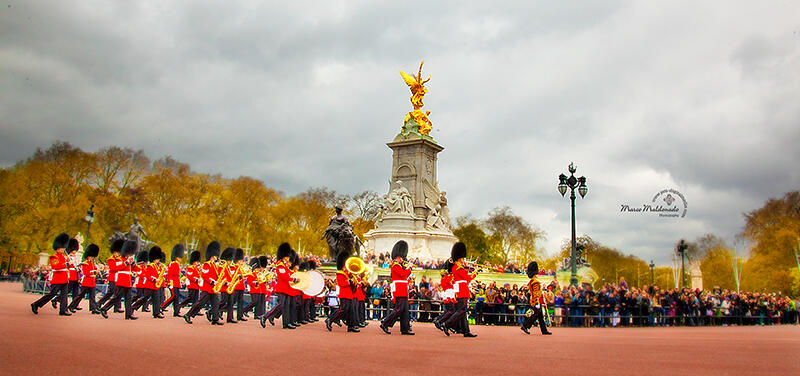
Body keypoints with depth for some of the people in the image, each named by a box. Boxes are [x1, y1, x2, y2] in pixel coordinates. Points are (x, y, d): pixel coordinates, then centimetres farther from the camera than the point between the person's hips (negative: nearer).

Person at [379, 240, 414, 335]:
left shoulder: (399, 265, 22)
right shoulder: (395, 265, -10)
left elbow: (405, 275, 24)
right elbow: (403, 274, -22)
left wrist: (408, 268, 11)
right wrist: (408, 267, -7)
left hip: (403, 292, 10)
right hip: (399, 291, -10)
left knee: (405, 311, 7)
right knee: (398, 309, -12)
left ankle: (405, 329, 7)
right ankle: (385, 324, -8)